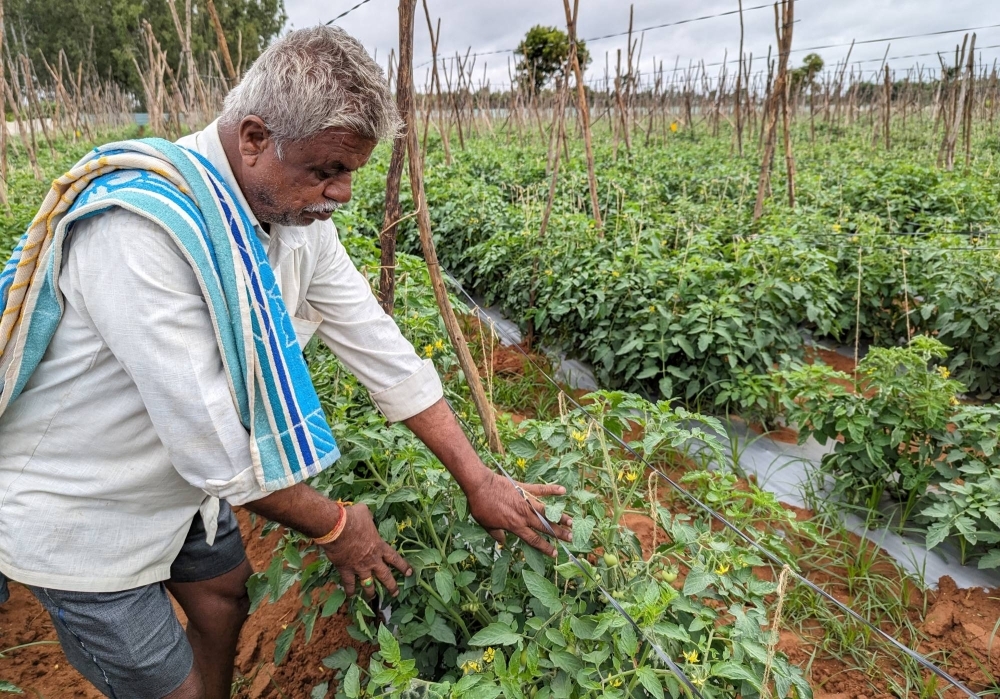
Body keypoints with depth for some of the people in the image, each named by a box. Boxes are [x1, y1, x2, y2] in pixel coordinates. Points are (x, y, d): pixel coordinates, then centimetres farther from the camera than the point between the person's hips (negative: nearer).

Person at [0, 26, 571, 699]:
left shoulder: (299, 217, -9)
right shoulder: (143, 225, -35)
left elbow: (382, 349, -7)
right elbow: (209, 440, -34)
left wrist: (480, 480, -6)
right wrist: (332, 526, -18)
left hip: (184, 479, 7)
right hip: (79, 508, -7)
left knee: (227, 601, 22)